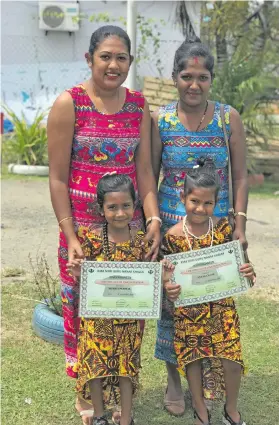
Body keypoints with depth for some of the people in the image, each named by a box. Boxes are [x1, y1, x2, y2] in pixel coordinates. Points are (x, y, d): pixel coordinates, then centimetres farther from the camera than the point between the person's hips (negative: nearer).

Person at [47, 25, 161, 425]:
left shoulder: (139, 105, 6)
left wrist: (154, 219, -7)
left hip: (129, 227, 4)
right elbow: (57, 177, -7)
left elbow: (144, 170, 6)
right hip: (83, 227, -3)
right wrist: (70, 235, -12)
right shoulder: (69, 103, -7)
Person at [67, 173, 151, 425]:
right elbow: (85, 277, -2)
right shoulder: (92, 239, -11)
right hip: (98, 316, 0)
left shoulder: (141, 240, -6)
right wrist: (79, 274, -24)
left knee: (127, 365, 10)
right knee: (96, 364, 9)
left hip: (129, 317, 1)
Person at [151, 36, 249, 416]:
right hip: (172, 224, 0)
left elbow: (240, 176, 2)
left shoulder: (229, 118, 0)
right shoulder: (160, 119, -1)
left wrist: (240, 225, -4)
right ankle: (174, 378, 23)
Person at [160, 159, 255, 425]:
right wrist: (168, 289, -25)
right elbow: (167, 274, -4)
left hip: (221, 306, 1)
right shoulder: (173, 236, -11)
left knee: (231, 360, -1)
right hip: (188, 309, -1)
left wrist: (246, 273, -17)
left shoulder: (223, 228, -6)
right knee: (193, 359, 10)